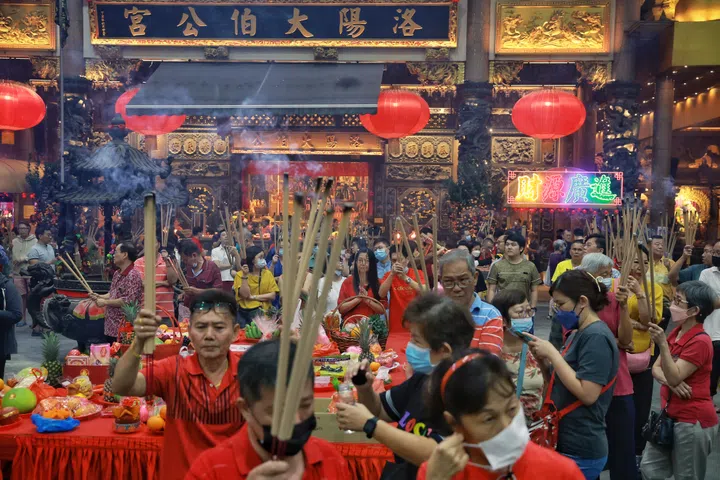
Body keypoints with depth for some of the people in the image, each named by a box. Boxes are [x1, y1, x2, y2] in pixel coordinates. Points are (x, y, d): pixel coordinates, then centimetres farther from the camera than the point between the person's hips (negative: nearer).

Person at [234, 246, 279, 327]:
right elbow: (245, 294, -11)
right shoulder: (240, 274, 0)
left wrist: (253, 297, -9)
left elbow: (273, 295, -3)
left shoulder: (267, 273, 5)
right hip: (243, 312, -1)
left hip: (261, 312, 1)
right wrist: (245, 276, -15)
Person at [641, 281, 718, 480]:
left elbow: (674, 377, -22)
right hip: (672, 416, 8)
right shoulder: (675, 333, 9)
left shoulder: (700, 341, -19)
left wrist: (662, 344, -33)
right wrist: (672, 383, -14)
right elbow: (656, 369, 7)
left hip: (693, 421, -8)